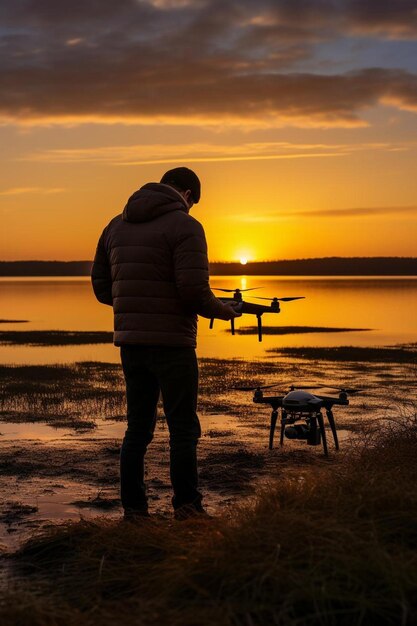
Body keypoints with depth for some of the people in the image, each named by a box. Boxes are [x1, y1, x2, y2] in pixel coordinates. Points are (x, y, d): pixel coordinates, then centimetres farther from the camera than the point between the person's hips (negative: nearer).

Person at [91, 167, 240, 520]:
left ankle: (133, 510, 14)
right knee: (183, 428, 4)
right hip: (172, 342, -6)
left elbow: (101, 286, 14)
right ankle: (187, 508, 10)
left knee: (138, 428, 12)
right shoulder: (184, 226, -9)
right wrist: (222, 311, 0)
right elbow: (194, 290, -19)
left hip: (130, 342, 6)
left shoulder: (117, 225, 13)